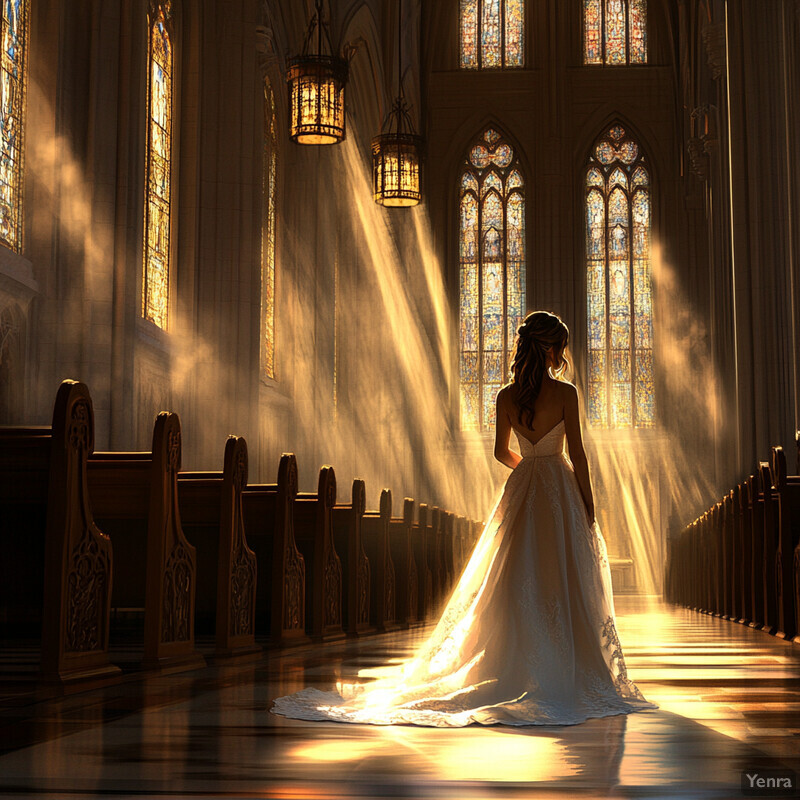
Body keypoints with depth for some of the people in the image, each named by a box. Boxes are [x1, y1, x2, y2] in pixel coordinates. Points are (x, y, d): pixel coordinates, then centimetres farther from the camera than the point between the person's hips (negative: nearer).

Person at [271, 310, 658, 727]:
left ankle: (517, 675, 10)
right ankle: (566, 676, 3)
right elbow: (577, 453, -10)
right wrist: (588, 505, -2)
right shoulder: (565, 392, -10)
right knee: (563, 586, 1)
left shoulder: (506, 396, 3)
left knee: (517, 586, 9)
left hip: (520, 490, 4)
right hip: (560, 490, -4)